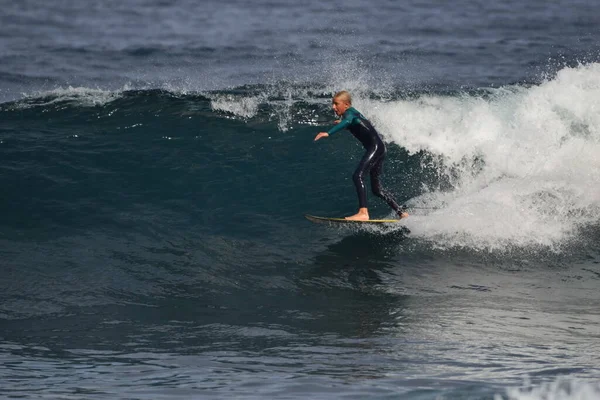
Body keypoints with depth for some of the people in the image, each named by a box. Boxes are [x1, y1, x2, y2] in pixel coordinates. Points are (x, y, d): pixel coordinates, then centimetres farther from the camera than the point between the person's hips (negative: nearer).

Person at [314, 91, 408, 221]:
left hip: (375, 146, -10)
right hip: (376, 148, 10)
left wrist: (328, 133, -46)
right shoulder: (352, 113, 19)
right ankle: (401, 213, 21)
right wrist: (343, 122, 66)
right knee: (376, 189, 14)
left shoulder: (349, 112, -8)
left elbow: (347, 122, -34)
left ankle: (363, 212, -35)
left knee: (358, 176, -23)